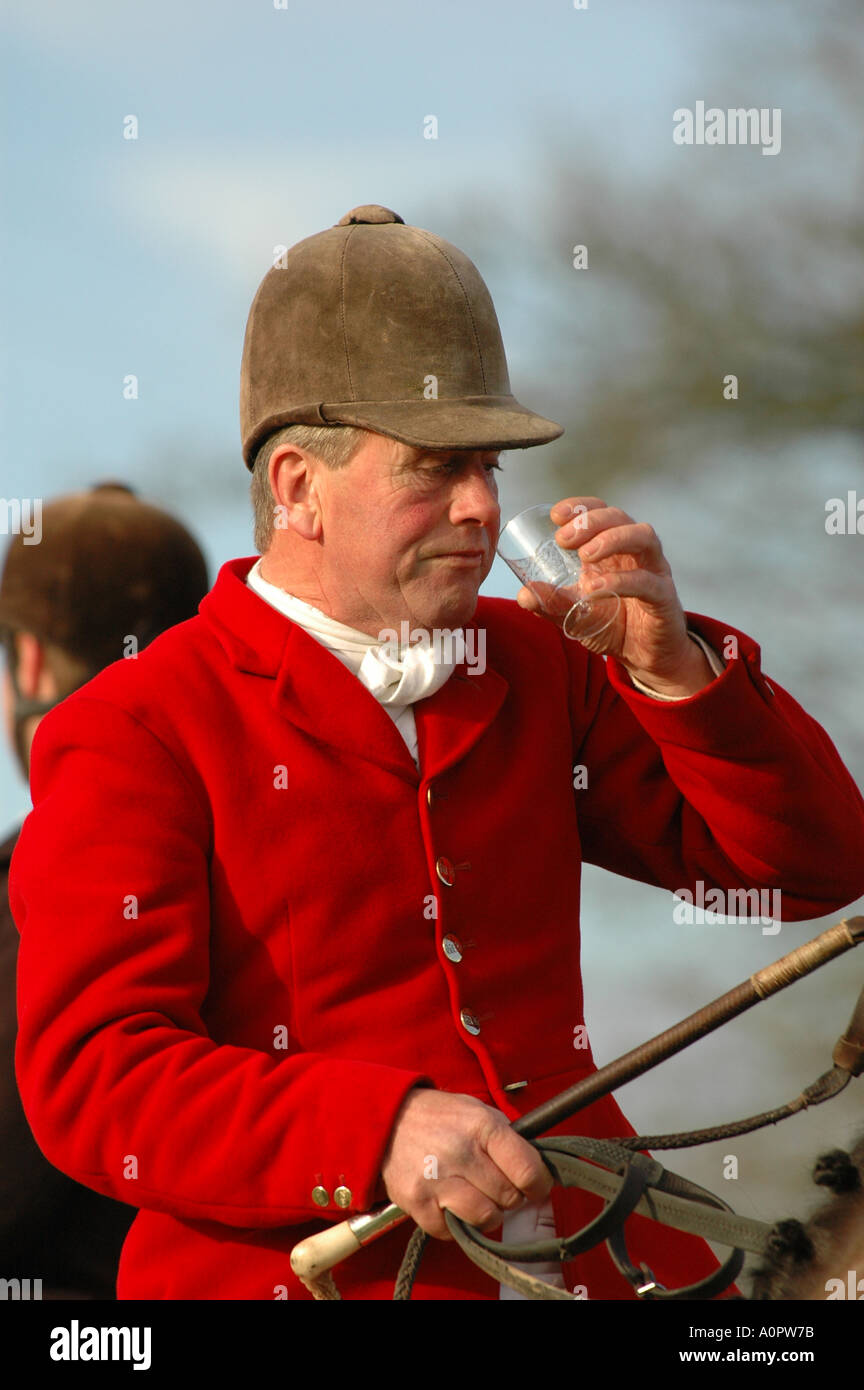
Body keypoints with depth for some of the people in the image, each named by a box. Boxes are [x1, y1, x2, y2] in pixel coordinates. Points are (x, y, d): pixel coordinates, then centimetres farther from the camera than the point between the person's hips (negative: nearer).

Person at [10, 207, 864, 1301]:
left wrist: (671, 665, -2)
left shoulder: (529, 669, 16)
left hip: (591, 1252, 4)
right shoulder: (134, 737, -1)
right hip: (298, 1272, -4)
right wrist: (380, 1132, -24)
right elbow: (91, 1077, -10)